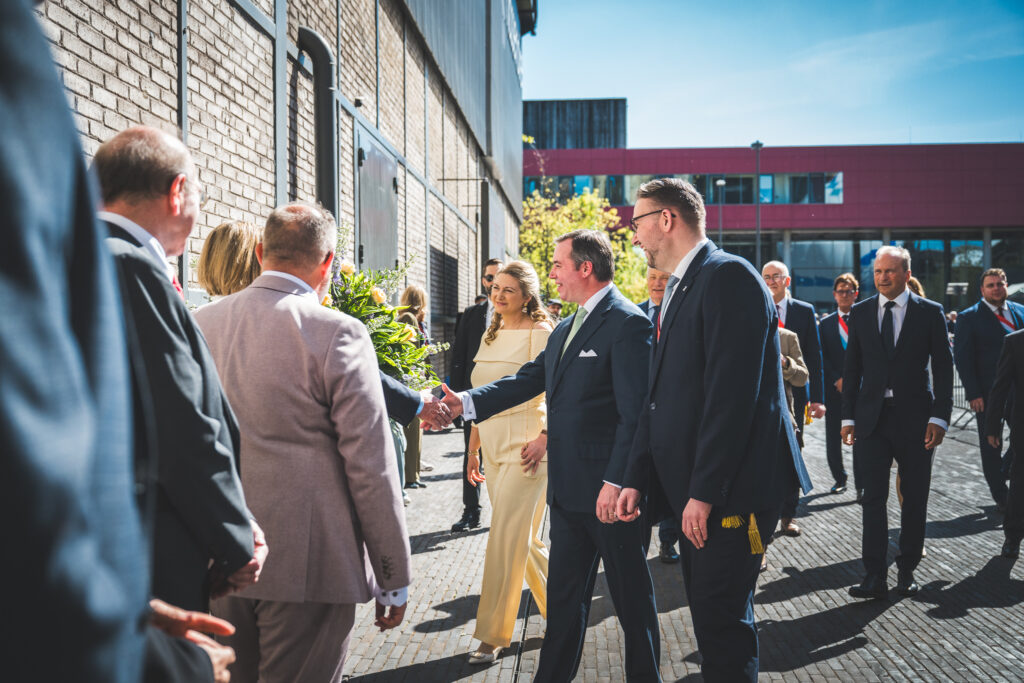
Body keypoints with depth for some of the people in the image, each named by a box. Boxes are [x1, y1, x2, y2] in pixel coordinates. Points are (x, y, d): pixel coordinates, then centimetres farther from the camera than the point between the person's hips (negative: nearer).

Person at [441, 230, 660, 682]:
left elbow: (635, 412, -18)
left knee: (631, 596, 10)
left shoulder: (628, 323, -13)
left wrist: (616, 481, -22)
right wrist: (467, 402, -1)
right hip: (567, 489, 8)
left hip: (609, 491, -8)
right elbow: (529, 379, 11)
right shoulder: (564, 330, 15)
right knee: (563, 594, 17)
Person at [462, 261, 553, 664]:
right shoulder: (490, 336, 14)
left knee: (506, 540, -5)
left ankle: (494, 636, 6)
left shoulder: (540, 334, -8)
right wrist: (473, 449, 17)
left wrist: (546, 438, -22)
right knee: (526, 540, 13)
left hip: (525, 448, -7)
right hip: (494, 449, 8)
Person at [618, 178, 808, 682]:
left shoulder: (728, 277, -13)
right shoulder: (677, 290, 17)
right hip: (693, 492, 9)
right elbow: (660, 396, 16)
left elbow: (732, 394, -21)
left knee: (721, 618, -2)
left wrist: (705, 492, -21)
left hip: (731, 489, -9)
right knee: (709, 616, 17)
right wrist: (637, 478, 10)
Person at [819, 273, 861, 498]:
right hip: (834, 387, 2)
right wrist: (837, 379, -7)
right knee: (833, 438, 6)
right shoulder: (826, 323, 9)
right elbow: (823, 357, 5)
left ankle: (861, 485, 0)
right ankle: (839, 478, 23)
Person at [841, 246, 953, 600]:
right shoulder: (860, 312, 6)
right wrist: (848, 417, 3)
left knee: (915, 498, 8)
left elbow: (943, 368, 0)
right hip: (872, 417, 1)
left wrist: (939, 417, -8)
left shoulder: (930, 312, 1)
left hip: (915, 417, -1)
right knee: (873, 497, -1)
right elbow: (852, 367, 8)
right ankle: (875, 576, 3)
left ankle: (907, 571, 21)